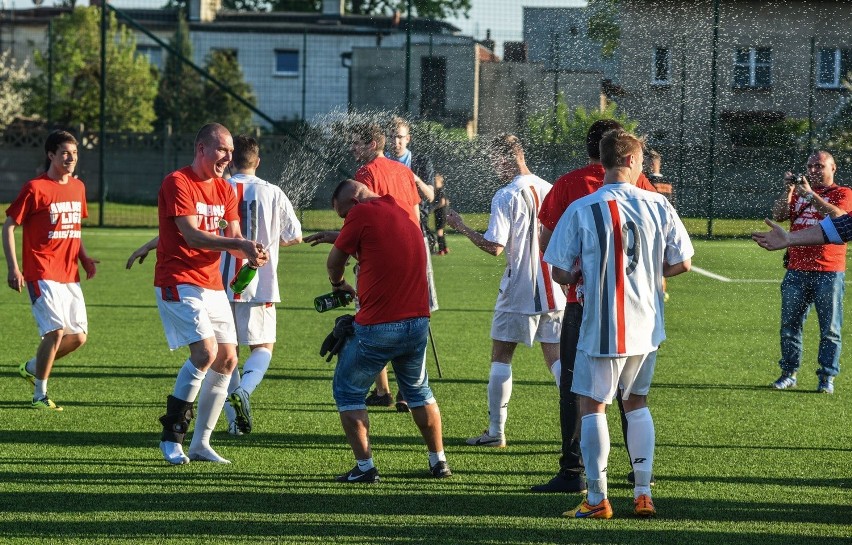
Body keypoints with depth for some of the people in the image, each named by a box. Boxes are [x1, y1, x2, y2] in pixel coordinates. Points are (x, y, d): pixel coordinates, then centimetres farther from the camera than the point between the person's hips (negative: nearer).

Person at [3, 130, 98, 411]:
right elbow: (9, 226, -6)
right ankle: (40, 395, -2)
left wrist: (84, 257, 10)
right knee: (56, 331, -16)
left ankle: (32, 368, 27)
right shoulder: (35, 188, -9)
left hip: (70, 275, 7)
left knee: (78, 336, 5)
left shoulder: (78, 187, 12)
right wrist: (13, 268, -14)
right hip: (43, 274, -7)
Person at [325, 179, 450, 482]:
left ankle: (365, 467, 2)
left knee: (348, 392, 8)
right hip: (417, 321, 7)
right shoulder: (403, 214, 14)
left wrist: (338, 284, 22)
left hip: (377, 326, -7)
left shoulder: (362, 213, -8)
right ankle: (438, 461, 25)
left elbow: (335, 261, 3)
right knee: (419, 391, 24)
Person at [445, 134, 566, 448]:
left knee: (501, 357, 6)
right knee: (556, 358, 7)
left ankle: (496, 431, 5)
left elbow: (494, 247, -15)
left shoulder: (506, 197, -12)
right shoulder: (550, 190, 5)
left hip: (518, 292, -5)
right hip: (553, 291, 5)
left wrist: (460, 227, -4)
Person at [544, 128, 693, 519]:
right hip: (646, 326, 3)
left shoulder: (581, 210, -11)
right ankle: (643, 493, 16)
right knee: (636, 402, 18)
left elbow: (560, 273, -8)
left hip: (601, 326, -3)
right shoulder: (658, 205, -4)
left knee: (592, 404, 7)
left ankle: (597, 499, 6)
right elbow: (681, 263, 2)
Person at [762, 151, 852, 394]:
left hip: (829, 272, -4)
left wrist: (810, 195, -18)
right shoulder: (798, 192, 17)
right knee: (790, 326, 5)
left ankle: (827, 378, 1)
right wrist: (788, 190, -8)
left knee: (830, 329, -3)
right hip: (797, 271, 4)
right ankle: (789, 373, 13)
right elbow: (778, 215, 5)